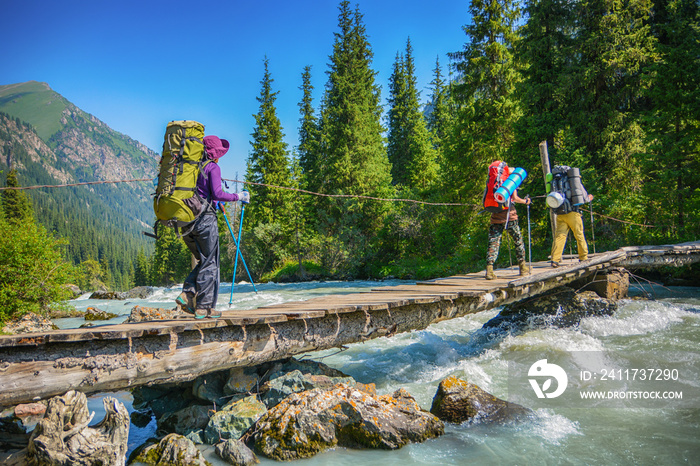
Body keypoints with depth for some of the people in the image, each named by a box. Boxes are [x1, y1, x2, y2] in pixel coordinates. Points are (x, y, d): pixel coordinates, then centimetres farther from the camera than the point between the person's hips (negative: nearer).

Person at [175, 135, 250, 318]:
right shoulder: (213, 167, -4)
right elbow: (217, 194, -15)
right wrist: (238, 196, -3)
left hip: (186, 219, 7)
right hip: (205, 218, -7)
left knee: (204, 261, 19)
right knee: (210, 263, 2)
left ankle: (187, 295, 4)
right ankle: (204, 307, 4)